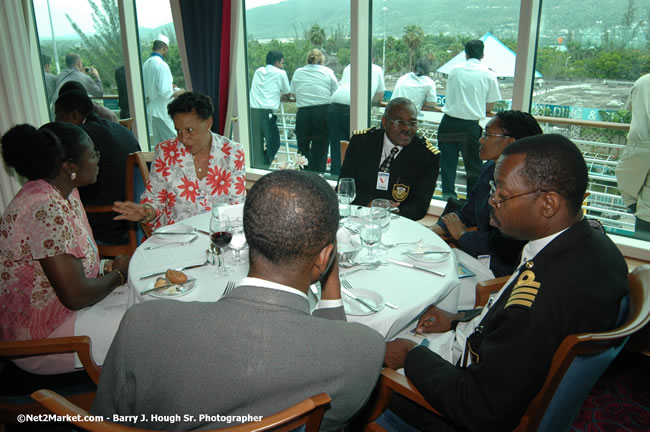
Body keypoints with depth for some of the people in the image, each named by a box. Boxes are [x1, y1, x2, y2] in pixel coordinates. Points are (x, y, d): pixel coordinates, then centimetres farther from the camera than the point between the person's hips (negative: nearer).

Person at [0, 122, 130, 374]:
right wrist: (119, 274, -11)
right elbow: (76, 295, -29)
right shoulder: (46, 209, -29)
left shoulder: (65, 193, 1)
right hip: (42, 335, -9)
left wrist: (109, 266, -6)